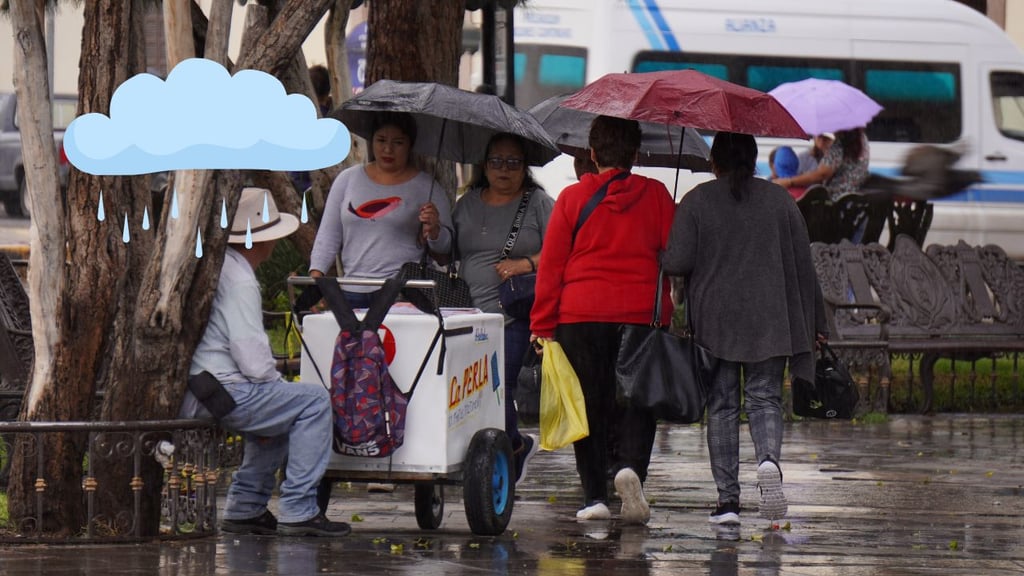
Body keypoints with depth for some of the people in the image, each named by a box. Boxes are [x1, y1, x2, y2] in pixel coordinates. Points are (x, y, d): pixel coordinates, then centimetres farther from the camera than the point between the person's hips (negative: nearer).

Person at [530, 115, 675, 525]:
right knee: (637, 400, 6)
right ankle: (630, 466, -20)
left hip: (581, 313, 0)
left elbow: (551, 265, 3)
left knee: (589, 404, 7)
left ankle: (595, 495, 5)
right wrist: (677, 309, 14)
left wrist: (542, 326, 7)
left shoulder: (573, 198, 3)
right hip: (642, 314, 0)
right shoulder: (656, 195, 4)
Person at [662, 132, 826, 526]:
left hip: (713, 320, -1)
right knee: (764, 398, 6)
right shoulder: (779, 200, 5)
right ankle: (769, 459, -25)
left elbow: (677, 262, -10)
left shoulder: (696, 202, -2)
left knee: (721, 406, 5)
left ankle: (727, 497, 1)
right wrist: (815, 322, 13)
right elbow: (803, 264, 6)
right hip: (769, 320, 1)